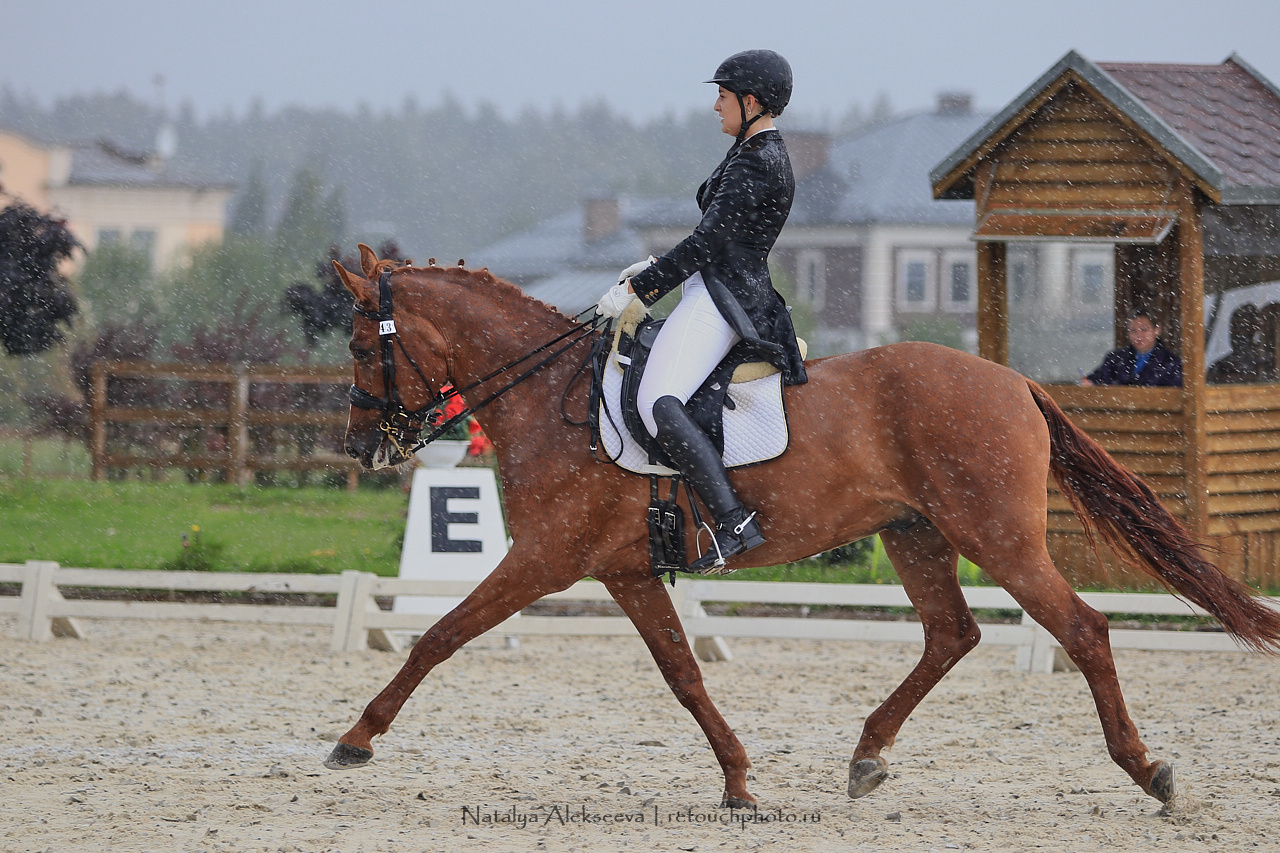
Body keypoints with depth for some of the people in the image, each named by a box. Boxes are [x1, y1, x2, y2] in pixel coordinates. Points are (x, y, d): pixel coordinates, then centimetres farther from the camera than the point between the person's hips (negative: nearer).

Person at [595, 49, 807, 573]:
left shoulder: (754, 164, -15)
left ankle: (735, 524, -34)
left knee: (659, 401, -27)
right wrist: (654, 269, 21)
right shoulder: (762, 155, 18)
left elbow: (707, 243, -19)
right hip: (721, 295, 11)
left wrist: (636, 288, -15)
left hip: (724, 300, -11)